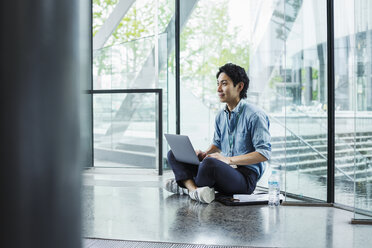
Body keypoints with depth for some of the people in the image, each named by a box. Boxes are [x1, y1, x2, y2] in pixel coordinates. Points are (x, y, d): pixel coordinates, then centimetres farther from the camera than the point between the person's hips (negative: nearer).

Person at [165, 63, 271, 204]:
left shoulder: (255, 115, -11)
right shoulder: (220, 116, 12)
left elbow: (265, 153, -16)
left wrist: (229, 160, -22)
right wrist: (204, 154, 1)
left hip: (246, 177, -8)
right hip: (223, 170, 8)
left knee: (210, 163, -39)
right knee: (174, 154, 0)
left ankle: (186, 185, -9)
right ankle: (194, 190, -25)